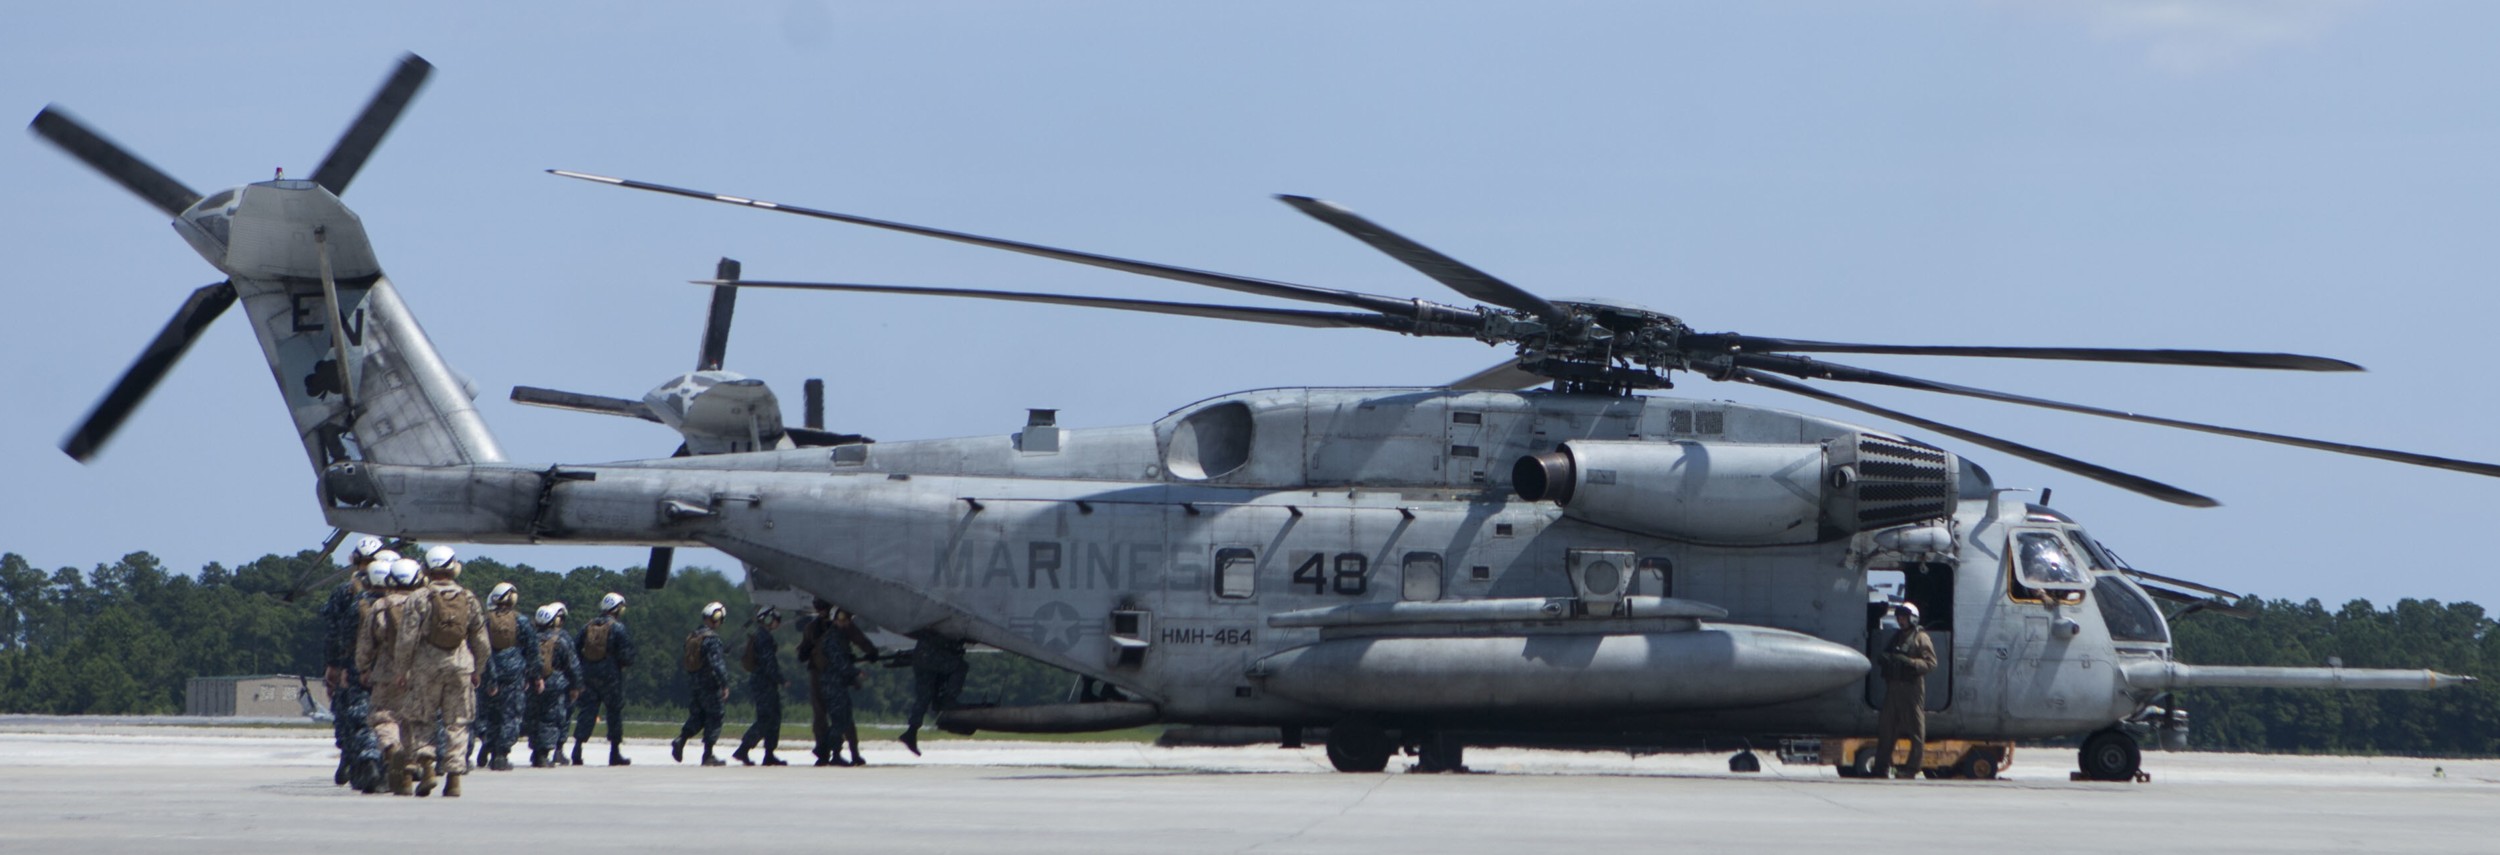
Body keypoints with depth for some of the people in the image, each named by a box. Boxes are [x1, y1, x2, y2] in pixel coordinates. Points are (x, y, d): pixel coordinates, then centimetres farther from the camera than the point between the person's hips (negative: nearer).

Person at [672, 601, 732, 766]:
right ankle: (708, 755, 1)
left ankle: (680, 741, -3)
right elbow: (717, 663, -21)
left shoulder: (691, 636, 10)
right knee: (713, 717, 1)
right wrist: (725, 684, -20)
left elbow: (682, 661, 16)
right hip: (709, 683, -7)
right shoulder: (712, 638, -15)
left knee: (696, 716, 17)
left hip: (692, 683, 7)